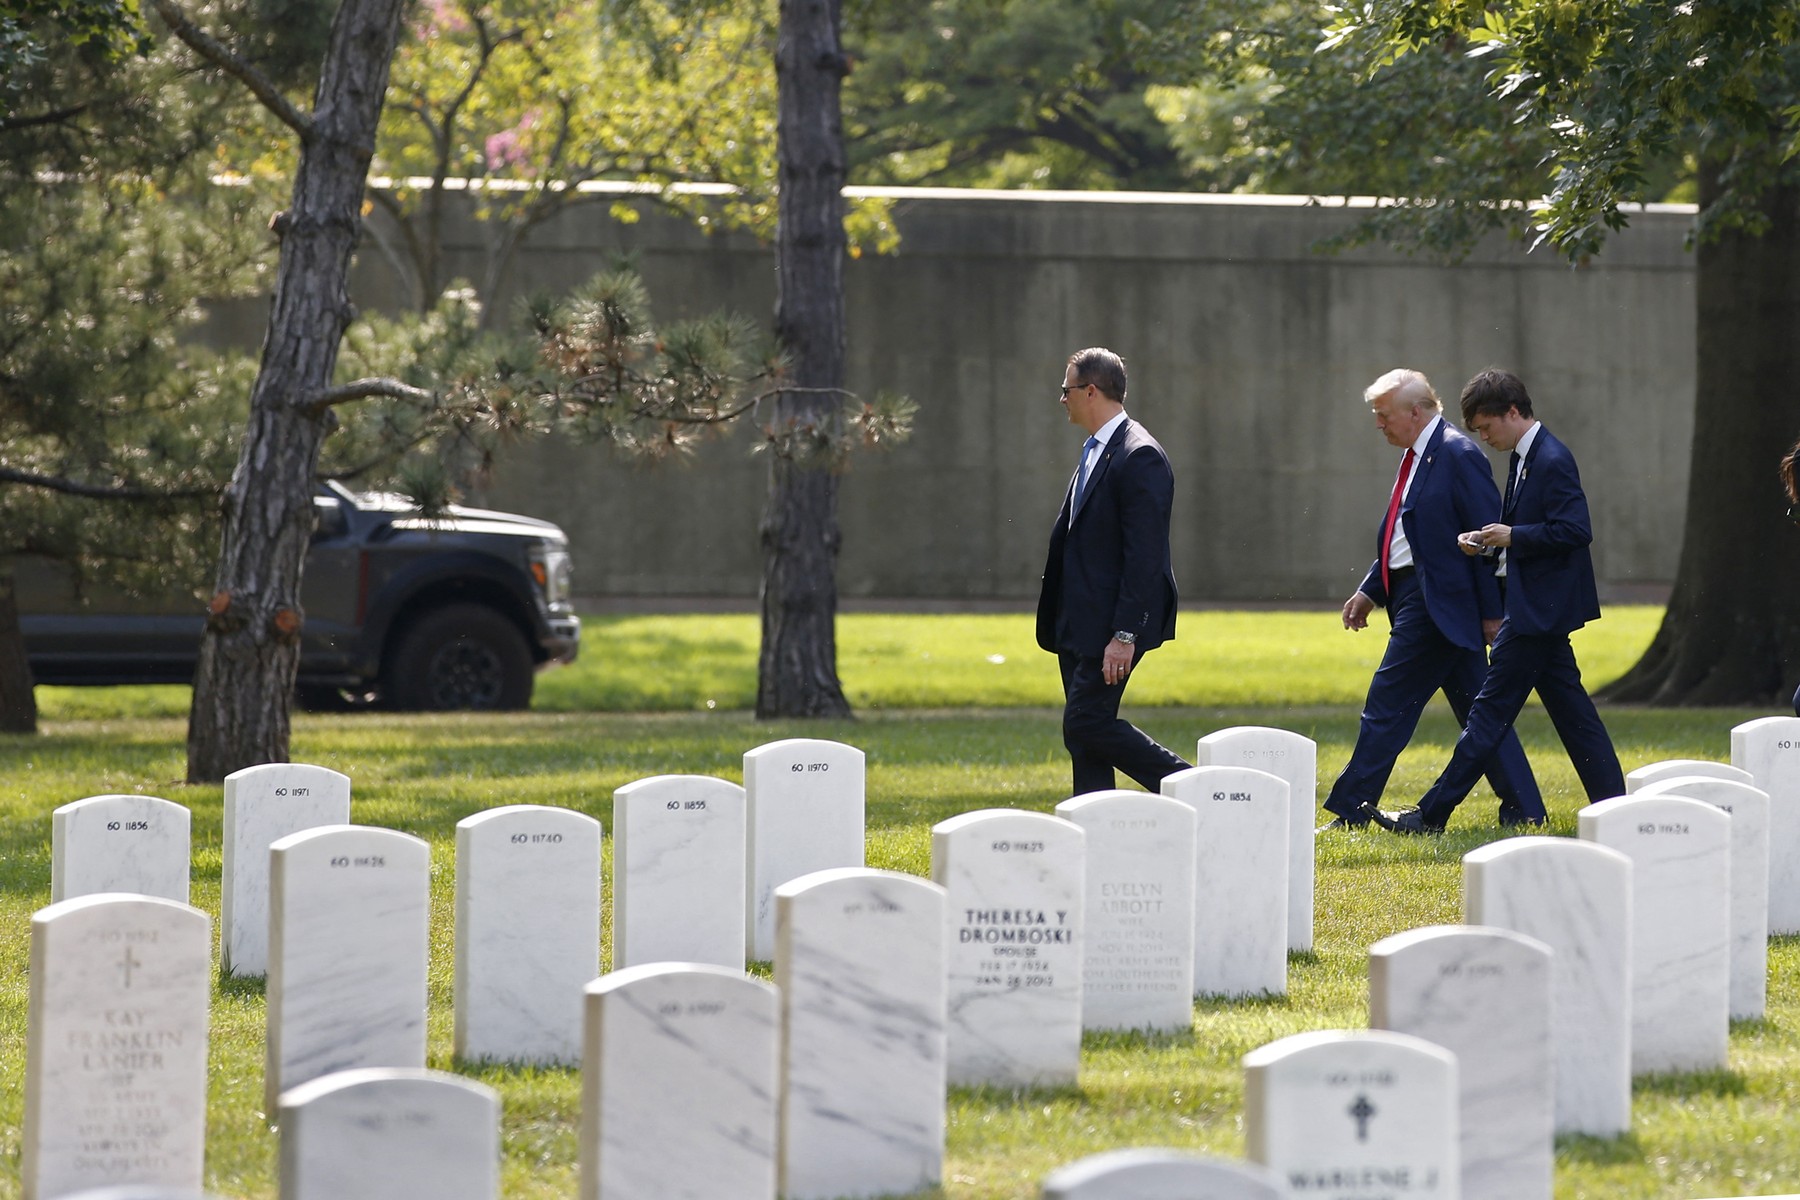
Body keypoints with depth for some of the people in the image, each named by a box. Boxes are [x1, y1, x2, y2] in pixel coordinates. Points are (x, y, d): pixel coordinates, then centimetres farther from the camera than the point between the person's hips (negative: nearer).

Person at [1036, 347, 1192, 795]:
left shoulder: (1140, 456, -16)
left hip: (1112, 623, -10)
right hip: (1081, 623, 10)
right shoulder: (1094, 451, 15)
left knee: (1087, 723, -12)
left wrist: (1125, 634, -24)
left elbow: (1145, 554, -20)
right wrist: (1057, 616, 19)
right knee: (1083, 731, 9)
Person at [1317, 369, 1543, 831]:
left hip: (1436, 604, -10)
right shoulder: (1417, 455, 15)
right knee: (1477, 711, 10)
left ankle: (1351, 812, -2)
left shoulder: (1459, 455, -13)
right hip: (1414, 598, 10)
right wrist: (1369, 592, 15)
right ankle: (1523, 810, 12)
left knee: (1388, 704, -6)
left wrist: (1491, 611, -15)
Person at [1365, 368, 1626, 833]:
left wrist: (1512, 537, -18)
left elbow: (1575, 530, -22)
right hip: (1540, 607, 10)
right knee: (1570, 709, 10)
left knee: (1493, 708, -7)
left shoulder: (1552, 461, -17)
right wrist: (1489, 541, 4)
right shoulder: (1524, 458, 14)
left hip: (1540, 608, -10)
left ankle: (1431, 815, -6)